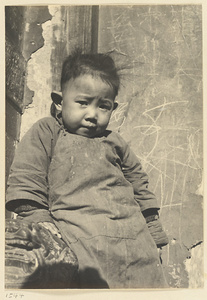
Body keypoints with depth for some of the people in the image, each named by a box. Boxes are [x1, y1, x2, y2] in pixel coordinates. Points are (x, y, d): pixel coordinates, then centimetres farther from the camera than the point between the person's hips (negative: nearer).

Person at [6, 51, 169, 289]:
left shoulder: (115, 143, 23)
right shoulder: (46, 133, 9)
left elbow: (139, 188, 27)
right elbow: (25, 184, 2)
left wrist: (154, 235, 25)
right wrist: (43, 223, -10)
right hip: (79, 237, -4)